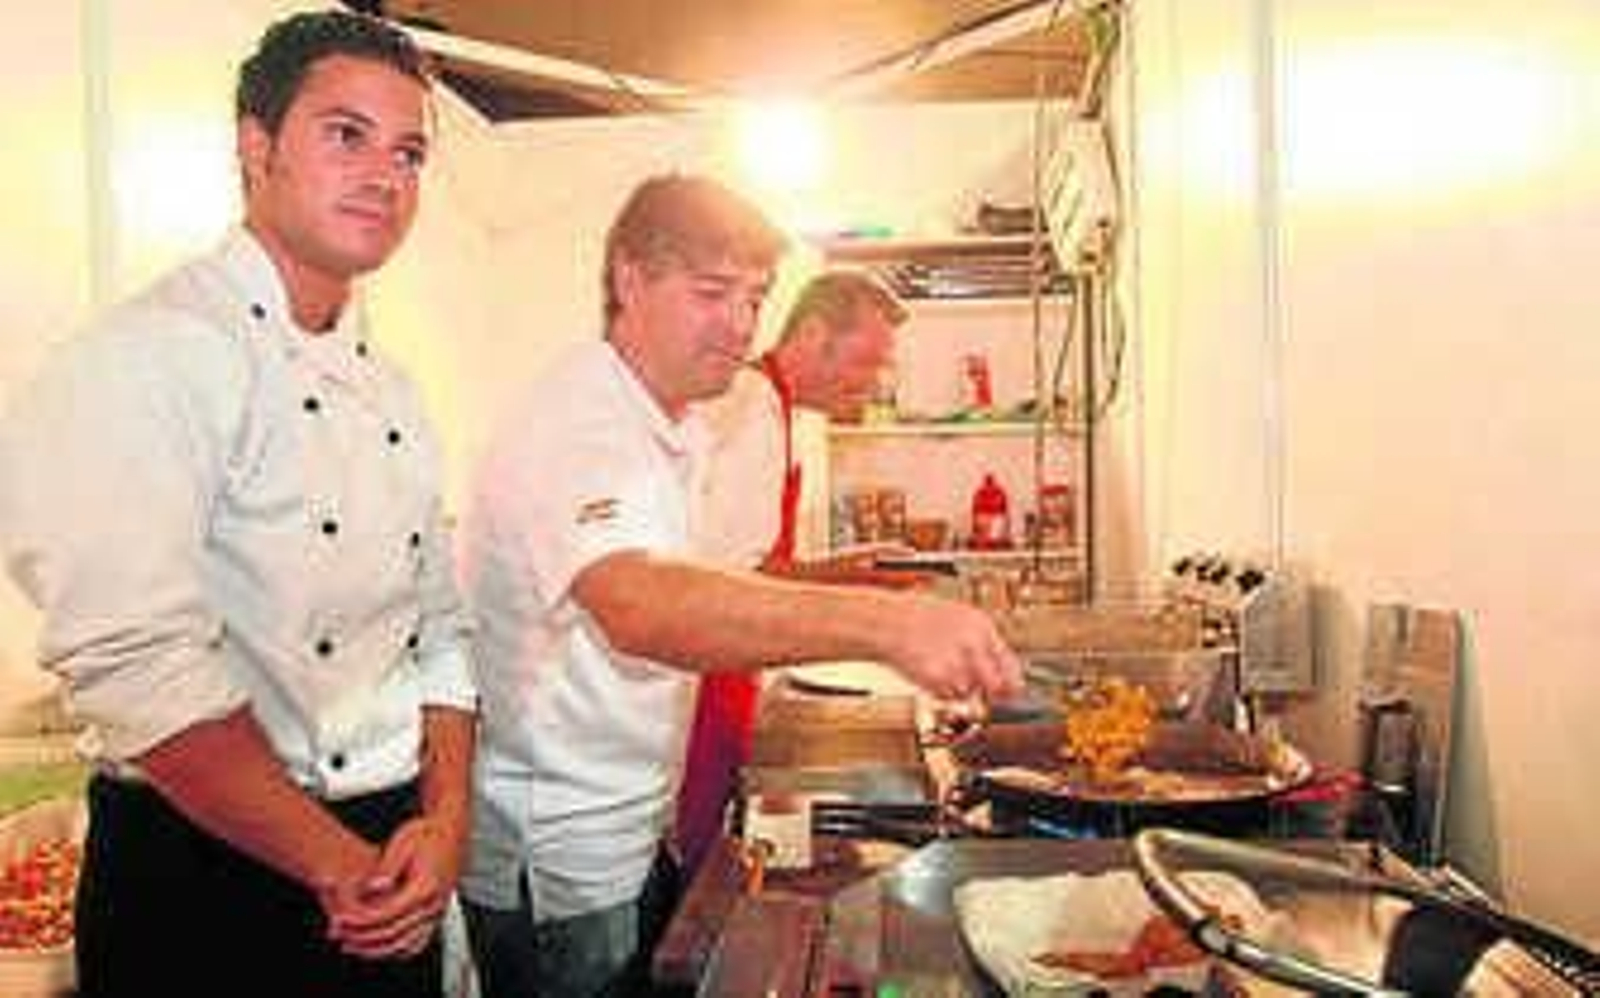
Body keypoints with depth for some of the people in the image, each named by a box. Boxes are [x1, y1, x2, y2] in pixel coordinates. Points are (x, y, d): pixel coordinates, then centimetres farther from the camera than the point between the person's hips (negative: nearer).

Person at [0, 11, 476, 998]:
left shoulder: (390, 393, 9)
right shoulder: (151, 357, -15)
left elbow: (440, 624, 9)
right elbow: (141, 665, -25)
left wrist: (447, 819, -5)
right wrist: (339, 865, -18)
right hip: (205, 881, -7)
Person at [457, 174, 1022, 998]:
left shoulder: (673, 428, 8)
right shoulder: (573, 425, -24)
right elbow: (640, 609, -44)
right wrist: (882, 621, -53)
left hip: (635, 834, 9)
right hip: (556, 866, -9)